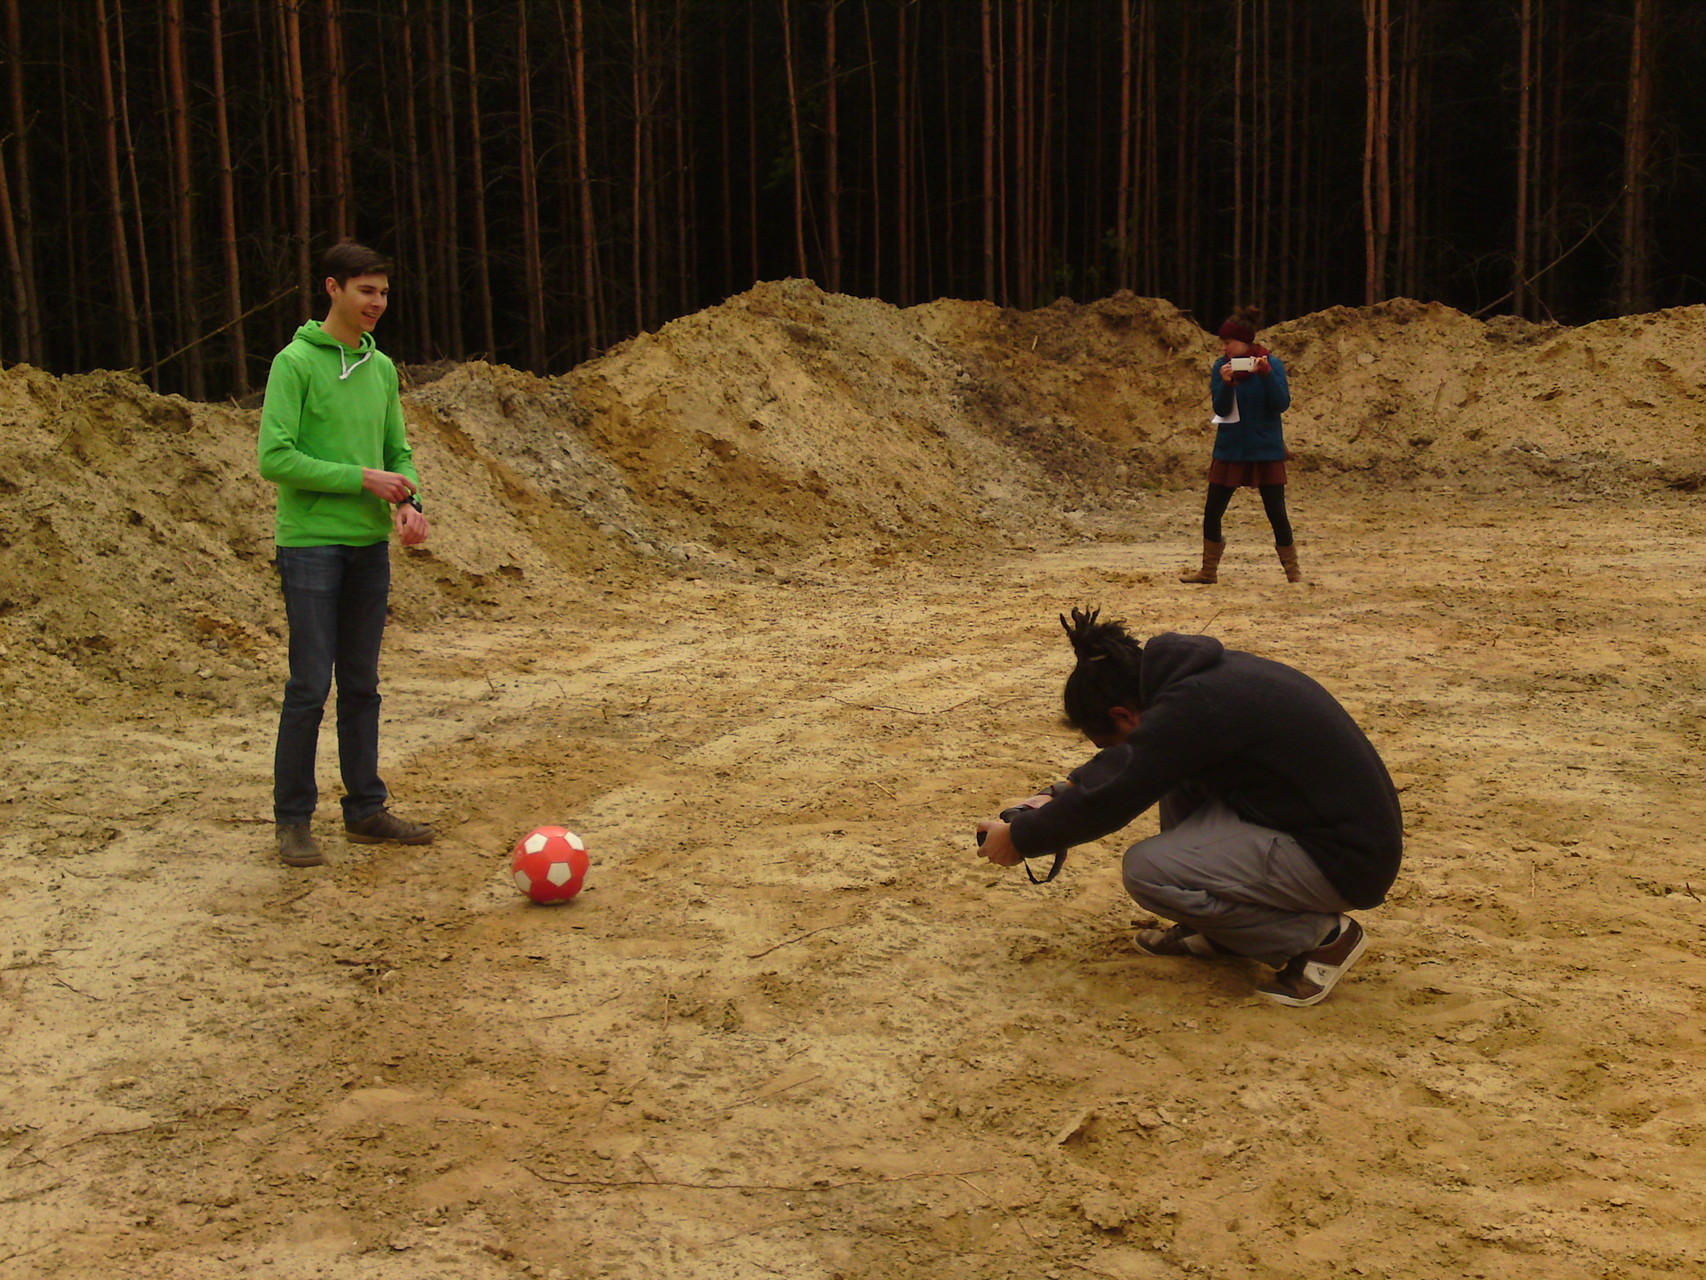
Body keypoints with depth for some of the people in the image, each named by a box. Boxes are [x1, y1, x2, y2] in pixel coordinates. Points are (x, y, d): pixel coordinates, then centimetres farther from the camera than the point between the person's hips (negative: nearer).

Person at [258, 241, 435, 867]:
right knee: (310, 686, -4)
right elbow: (275, 458, -14)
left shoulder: (381, 368, 12)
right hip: (311, 545, -6)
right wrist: (362, 479, -16)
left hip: (371, 545, 6)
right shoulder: (296, 362, -7)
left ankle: (366, 809, 20)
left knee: (362, 685, 12)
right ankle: (293, 820, 7)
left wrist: (408, 499, -5)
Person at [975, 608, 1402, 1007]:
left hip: (1345, 861, -10)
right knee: (1173, 771, 12)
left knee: (1147, 869, -18)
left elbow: (1110, 801, -17)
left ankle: (1320, 935, -4)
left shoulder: (1194, 705, -22)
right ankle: (1218, 928, 16)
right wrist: (1061, 793, 14)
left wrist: (1020, 839, -4)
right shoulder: (1206, 670, 5)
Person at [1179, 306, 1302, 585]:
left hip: (1265, 451, -3)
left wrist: (1266, 374, -27)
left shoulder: (1272, 363, -7)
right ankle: (1209, 570, 19)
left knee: (1276, 513, 0)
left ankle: (1293, 571, 15)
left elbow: (1282, 404, -15)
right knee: (1211, 512, 4)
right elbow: (1220, 409, -6)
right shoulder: (1221, 366, 0)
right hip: (1230, 449, 3)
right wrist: (1226, 383, -23)